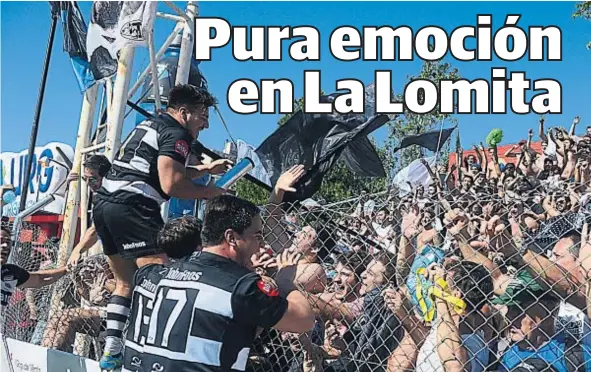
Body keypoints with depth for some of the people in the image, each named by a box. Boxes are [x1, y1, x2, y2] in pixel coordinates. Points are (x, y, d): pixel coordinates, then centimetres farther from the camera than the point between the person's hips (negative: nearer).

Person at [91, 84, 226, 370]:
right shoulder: (176, 133, -4)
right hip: (131, 208, -10)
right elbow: (171, 185, -16)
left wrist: (204, 170, 33)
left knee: (126, 283, 16)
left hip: (105, 203, 10)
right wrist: (210, 192, -3)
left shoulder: (150, 125, 24)